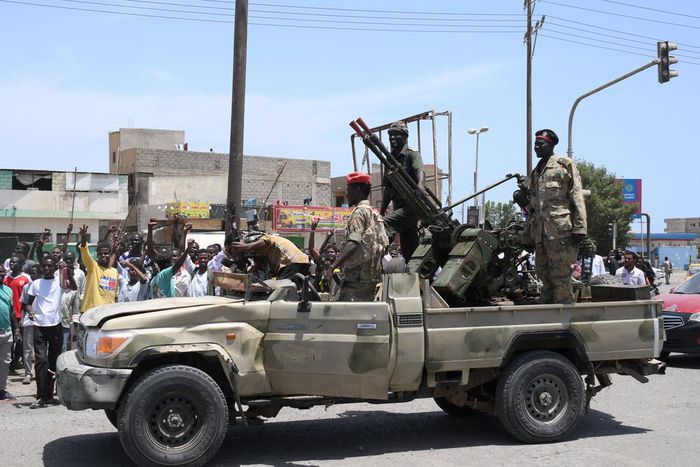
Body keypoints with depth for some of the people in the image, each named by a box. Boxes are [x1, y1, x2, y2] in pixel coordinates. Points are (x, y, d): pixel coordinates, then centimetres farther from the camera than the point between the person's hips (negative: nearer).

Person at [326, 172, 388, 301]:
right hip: (372, 276, 10)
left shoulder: (359, 212, -10)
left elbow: (353, 244, -25)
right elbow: (385, 244, 23)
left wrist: (332, 267, -33)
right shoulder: (373, 212, 20)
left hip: (358, 278, -10)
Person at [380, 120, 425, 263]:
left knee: (386, 223, -28)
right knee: (408, 249, 8)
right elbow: (387, 188, 22)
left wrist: (420, 185, -46)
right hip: (399, 207, 7)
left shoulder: (412, 155, -2)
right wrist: (382, 211, 16)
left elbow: (419, 171, -24)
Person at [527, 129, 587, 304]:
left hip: (561, 230, -7)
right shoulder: (535, 173, 22)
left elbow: (577, 197, -5)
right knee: (544, 276, 8)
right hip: (540, 233, 7)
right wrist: (531, 232, 20)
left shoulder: (565, 165, 2)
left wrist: (579, 228, -13)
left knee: (560, 277, -9)